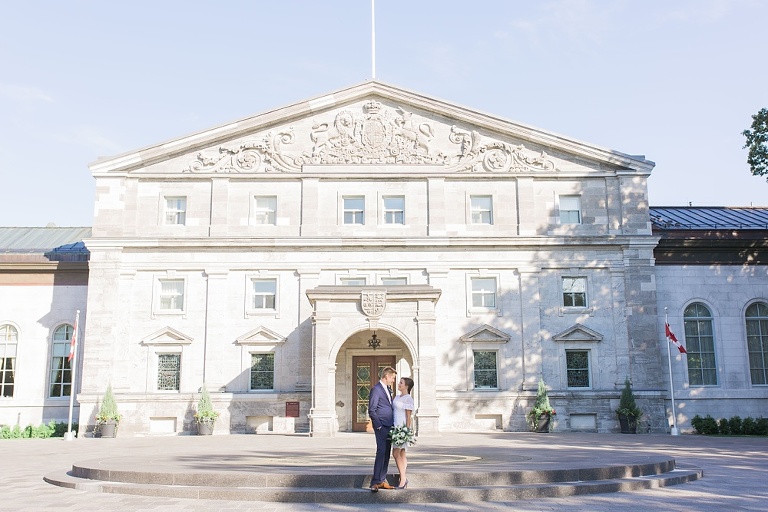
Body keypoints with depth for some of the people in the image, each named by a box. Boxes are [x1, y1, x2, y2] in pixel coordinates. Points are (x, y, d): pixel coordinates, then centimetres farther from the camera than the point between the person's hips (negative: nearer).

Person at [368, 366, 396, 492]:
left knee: (386, 454, 8)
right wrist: (379, 426, -16)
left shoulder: (387, 389, 18)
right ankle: (375, 482, -12)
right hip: (381, 427, -9)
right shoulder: (376, 389, -10)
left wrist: (393, 425, 15)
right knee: (381, 452, -13)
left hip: (389, 427, 9)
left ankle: (382, 481, 13)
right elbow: (371, 411, -14)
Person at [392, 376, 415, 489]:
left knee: (396, 453, -12)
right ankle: (404, 479, 12)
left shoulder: (408, 399, -11)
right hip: (396, 427, 9)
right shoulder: (397, 397, 14)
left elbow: (409, 416, -13)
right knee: (401, 454, 9)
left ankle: (403, 478, -6)